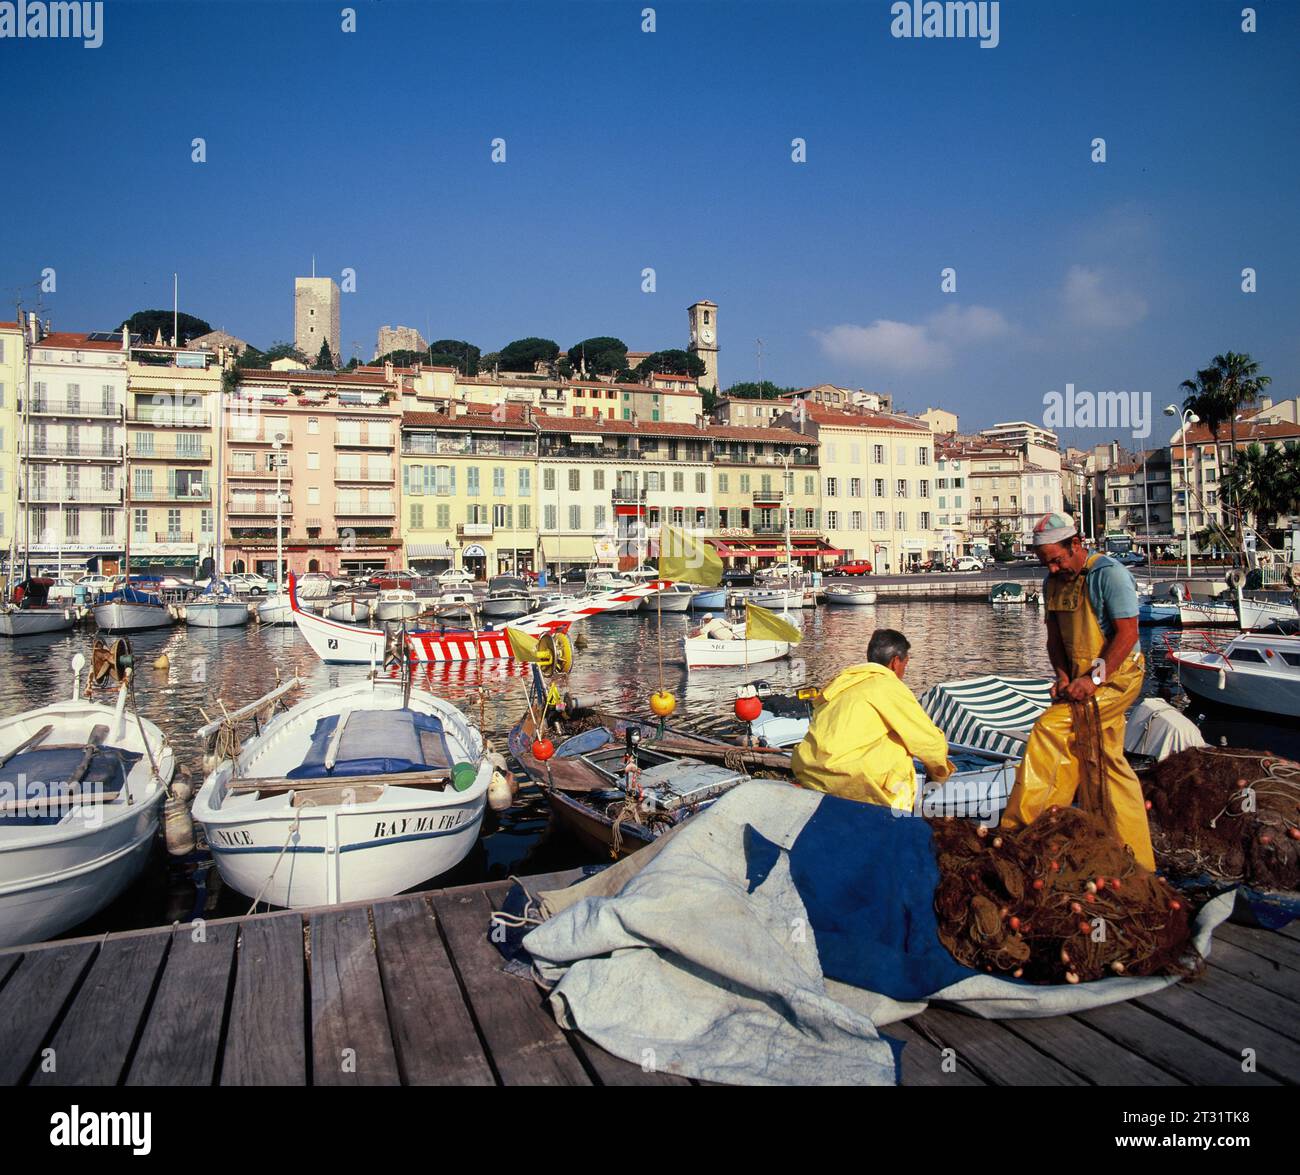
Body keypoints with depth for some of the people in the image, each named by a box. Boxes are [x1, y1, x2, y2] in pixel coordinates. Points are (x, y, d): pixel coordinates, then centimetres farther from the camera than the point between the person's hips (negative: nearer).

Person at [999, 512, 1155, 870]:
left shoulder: (1109, 574, -16)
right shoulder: (1053, 582, 7)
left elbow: (1127, 634, -20)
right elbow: (1055, 637, 9)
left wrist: (1093, 678, -24)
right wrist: (1063, 676, -7)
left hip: (1115, 675, -8)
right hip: (1082, 677, 8)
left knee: (1050, 729, -16)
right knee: (1107, 764, 10)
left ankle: (1025, 825, -5)